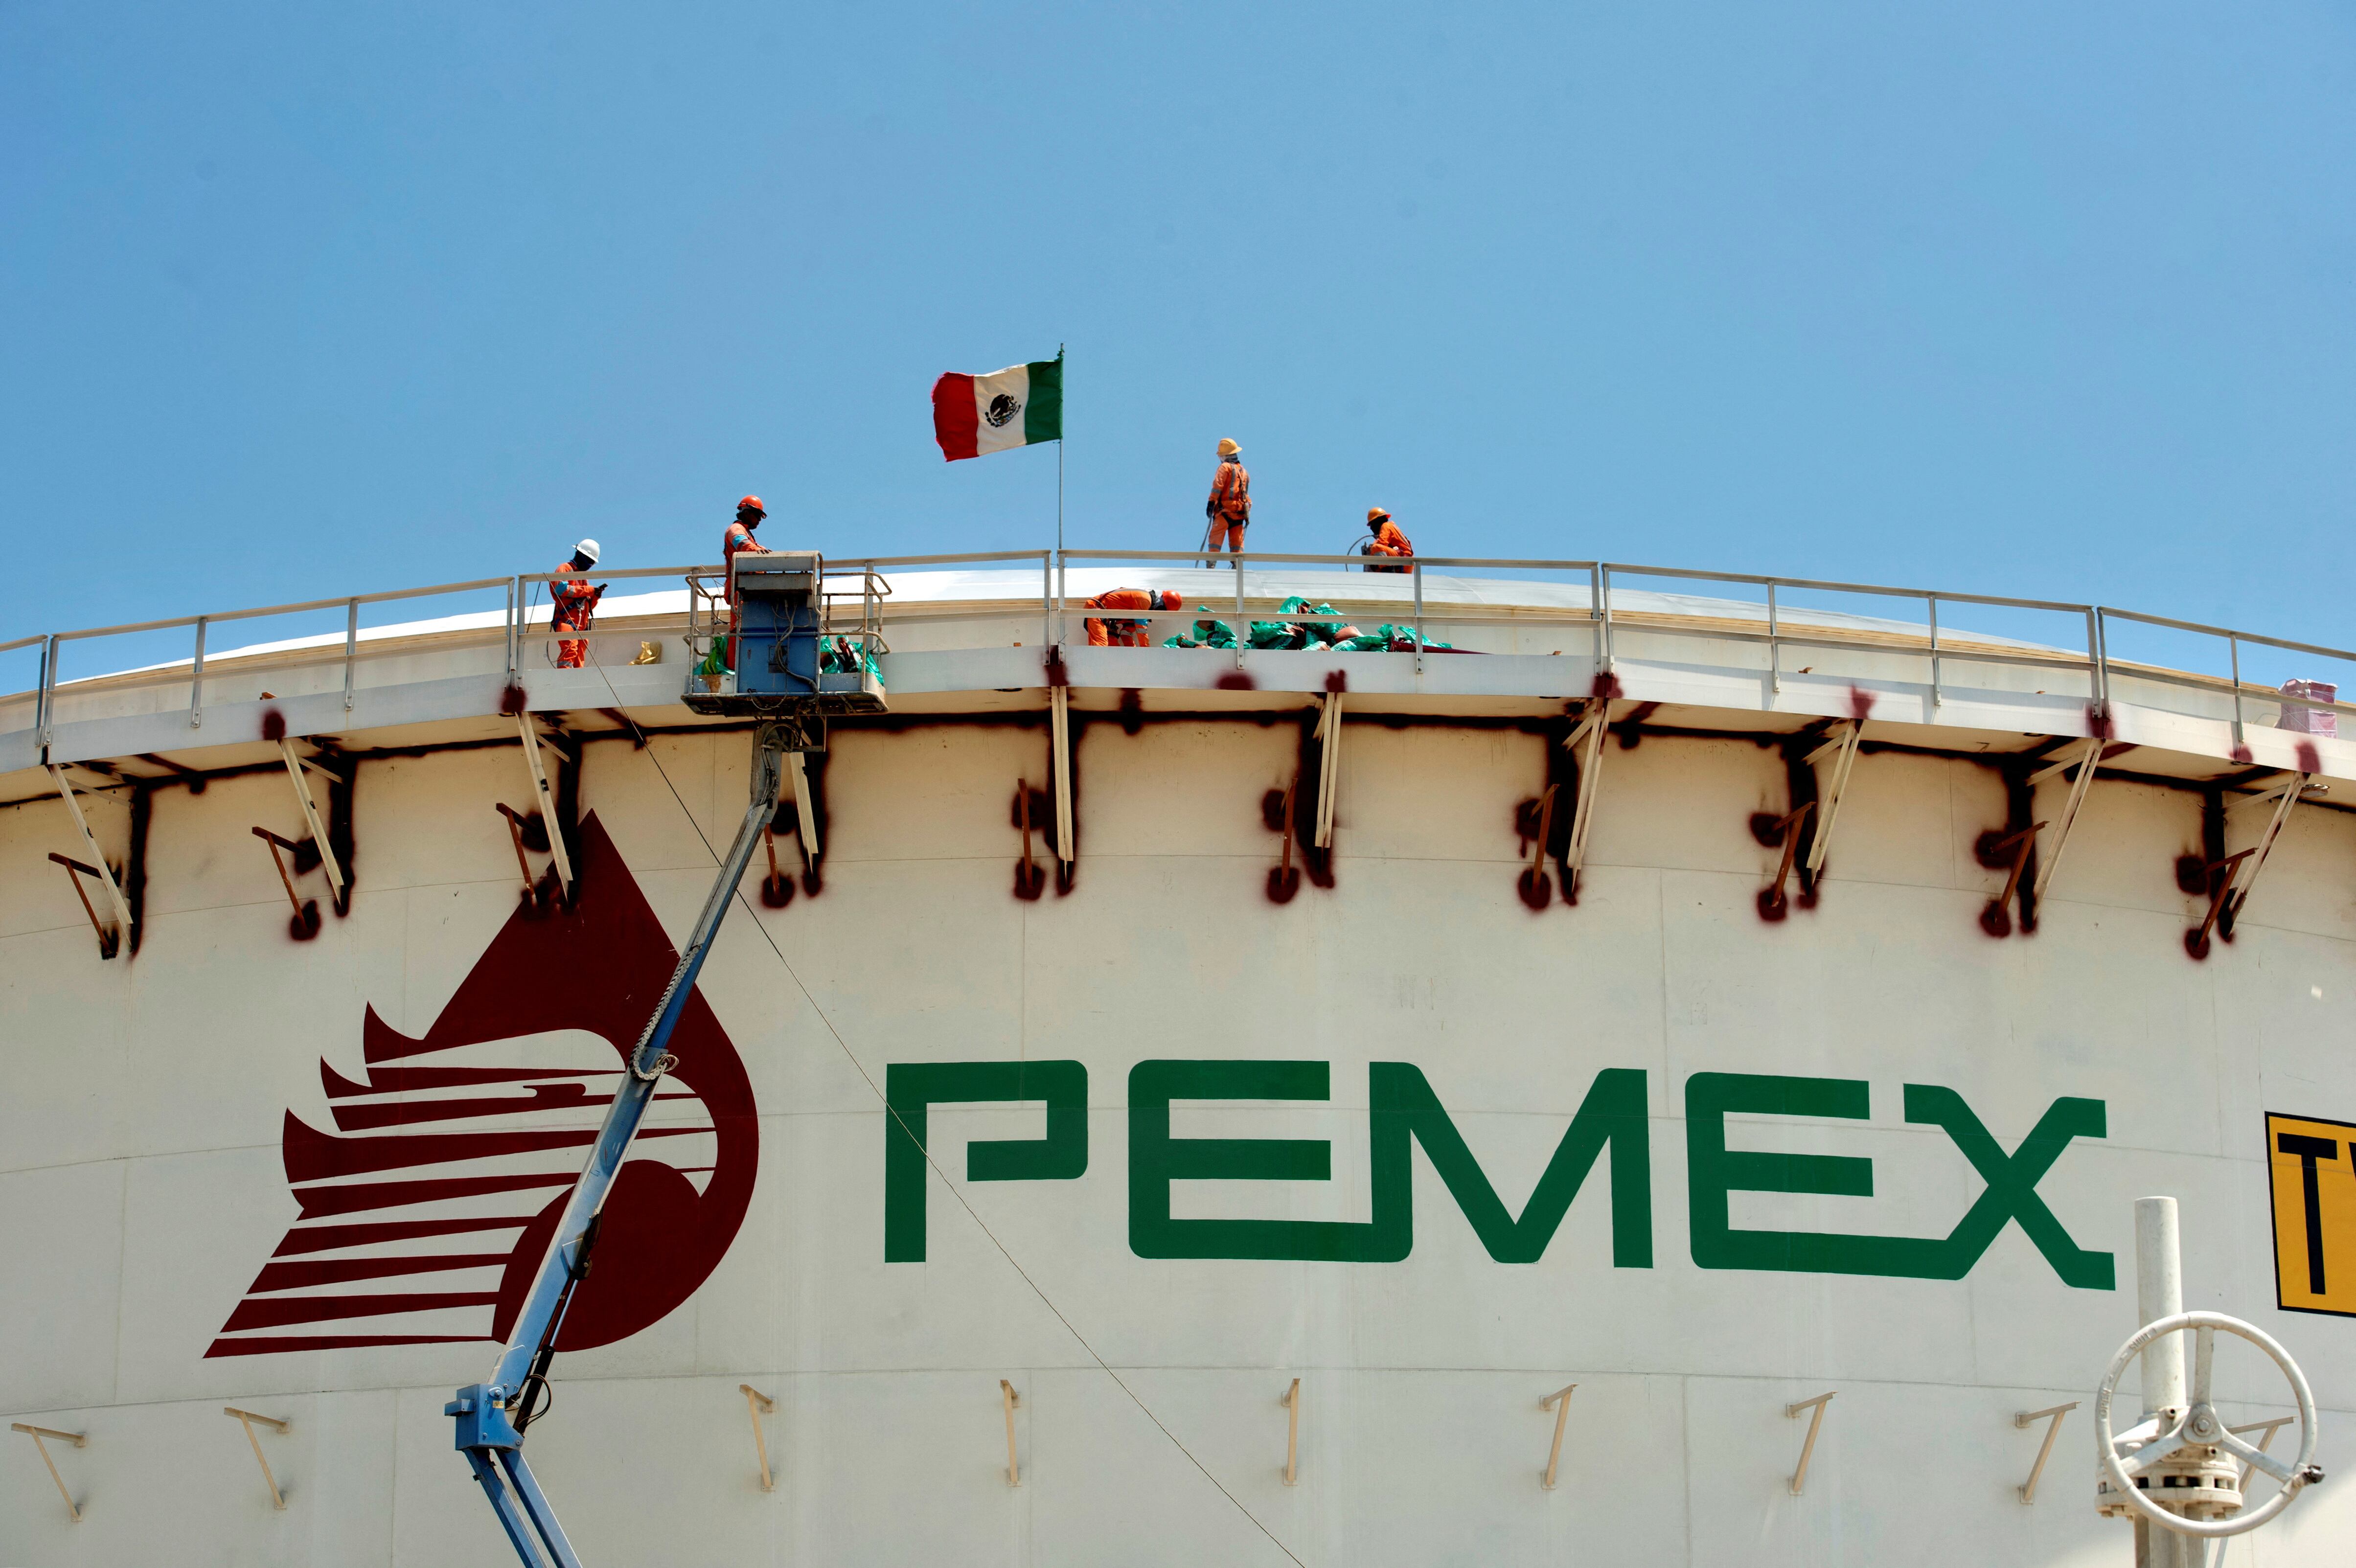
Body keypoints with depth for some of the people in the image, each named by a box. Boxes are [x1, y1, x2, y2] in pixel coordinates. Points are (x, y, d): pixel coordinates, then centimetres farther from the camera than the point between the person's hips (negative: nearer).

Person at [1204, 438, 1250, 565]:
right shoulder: (1244, 472, 22)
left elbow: (1218, 484, -13)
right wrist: (1248, 514, 26)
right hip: (1240, 513, 6)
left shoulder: (1226, 467, 1)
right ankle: (1238, 568, -2)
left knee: (1215, 541, -8)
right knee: (1237, 545, 7)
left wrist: (1211, 502, -17)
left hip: (1225, 511, -6)